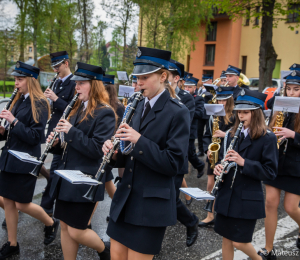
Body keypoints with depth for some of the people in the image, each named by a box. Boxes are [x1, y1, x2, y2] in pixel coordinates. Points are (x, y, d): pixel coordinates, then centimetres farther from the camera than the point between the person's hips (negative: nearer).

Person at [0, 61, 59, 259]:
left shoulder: (39, 104, -12)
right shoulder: (19, 101, 11)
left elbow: (34, 136, -17)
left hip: (25, 161, -8)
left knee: (22, 204, 0)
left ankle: (51, 223, 26)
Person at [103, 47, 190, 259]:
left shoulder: (178, 113, -12)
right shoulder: (140, 107, 9)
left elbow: (174, 163, -18)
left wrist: (139, 141, -26)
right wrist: (115, 152, -9)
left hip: (152, 203, -7)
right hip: (125, 198, 7)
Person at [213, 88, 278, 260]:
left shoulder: (267, 138, -10)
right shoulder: (232, 134, 8)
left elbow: (270, 172, -13)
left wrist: (243, 162, -25)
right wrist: (218, 167, -8)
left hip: (248, 198, -5)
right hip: (226, 194, 5)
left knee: (239, 242, 2)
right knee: (226, 238, 12)